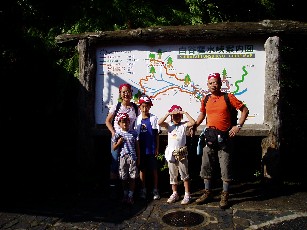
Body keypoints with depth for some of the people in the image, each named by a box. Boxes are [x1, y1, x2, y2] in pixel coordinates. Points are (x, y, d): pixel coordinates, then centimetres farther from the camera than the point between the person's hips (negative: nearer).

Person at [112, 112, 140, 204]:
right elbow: (114, 148, 2)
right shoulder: (117, 134, 1)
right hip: (123, 158, 0)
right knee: (124, 178, 9)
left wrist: (138, 158, 4)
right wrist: (119, 143, -17)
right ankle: (125, 195, 25)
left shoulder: (133, 133, 2)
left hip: (132, 157, 0)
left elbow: (137, 147, 6)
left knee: (132, 177, 2)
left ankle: (130, 196, 13)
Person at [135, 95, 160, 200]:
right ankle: (143, 190, 22)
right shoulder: (137, 119, 3)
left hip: (151, 148, -2)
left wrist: (157, 148, -3)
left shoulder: (153, 118, -3)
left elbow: (157, 134, -1)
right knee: (142, 169, 10)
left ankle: (155, 190, 18)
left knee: (154, 169, 6)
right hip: (141, 148, 2)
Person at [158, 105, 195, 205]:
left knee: (184, 175, 3)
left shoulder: (184, 124, -1)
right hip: (171, 153, 3)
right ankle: (175, 194, 25)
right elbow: (159, 123, -15)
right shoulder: (169, 125, 3)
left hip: (181, 153, -2)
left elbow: (193, 122, -19)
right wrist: (168, 113, -17)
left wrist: (185, 113, -16)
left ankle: (187, 195, 11)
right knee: (172, 175, 13)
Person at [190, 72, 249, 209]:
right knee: (206, 165, 9)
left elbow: (245, 110, -1)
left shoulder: (228, 98, -4)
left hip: (225, 137, -4)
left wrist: (238, 126, -10)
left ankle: (225, 195, 15)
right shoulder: (205, 100, 8)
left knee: (225, 166, 1)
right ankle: (208, 192, 23)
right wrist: (195, 126, 10)